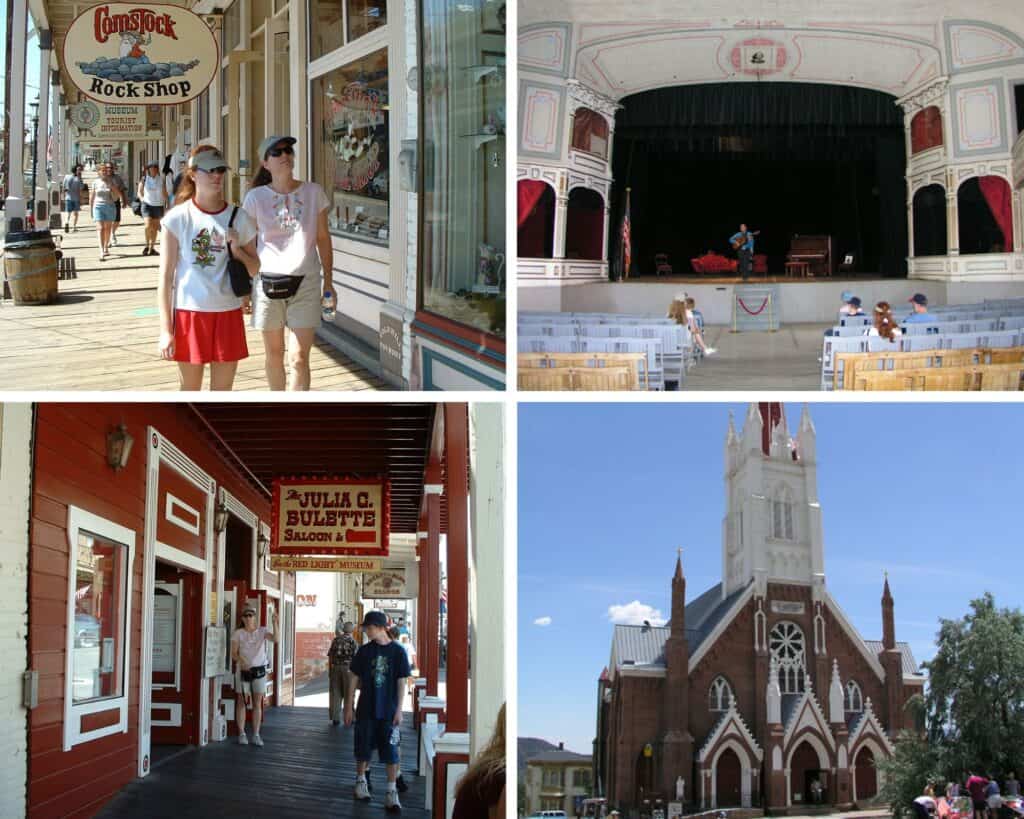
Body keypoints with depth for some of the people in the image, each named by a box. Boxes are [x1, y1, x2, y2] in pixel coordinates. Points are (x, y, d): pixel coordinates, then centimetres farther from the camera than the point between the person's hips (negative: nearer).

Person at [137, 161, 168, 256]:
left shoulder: (161, 180, 4)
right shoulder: (144, 179, 1)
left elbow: (164, 193, 11)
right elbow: (139, 192, 7)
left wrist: (167, 203, 4)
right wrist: (142, 199, -11)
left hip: (158, 205, 2)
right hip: (147, 205, -2)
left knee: (155, 227, 6)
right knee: (148, 225, -17)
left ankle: (152, 248, 14)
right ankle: (147, 245, 0)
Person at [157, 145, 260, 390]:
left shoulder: (238, 218, 3)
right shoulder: (178, 218, -5)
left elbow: (254, 269, 11)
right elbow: (165, 277, -5)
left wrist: (236, 248, -10)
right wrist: (165, 329, -10)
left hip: (228, 313, 2)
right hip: (189, 312, -2)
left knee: (223, 390, 8)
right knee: (190, 388, 8)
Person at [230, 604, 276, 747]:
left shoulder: (262, 631, 1)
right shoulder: (238, 633, -1)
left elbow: (275, 639, -18)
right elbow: (234, 654, -6)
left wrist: (274, 623, -31)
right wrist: (241, 661, -27)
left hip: (259, 670, 1)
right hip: (243, 670, -1)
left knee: (257, 703, 3)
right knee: (242, 703, 3)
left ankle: (256, 735, 7)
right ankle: (241, 734, 10)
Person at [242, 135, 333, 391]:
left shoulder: (313, 192, 1)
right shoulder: (256, 197, -2)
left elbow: (323, 239, 7)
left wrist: (328, 281, 6)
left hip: (305, 282, 0)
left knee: (299, 358, -5)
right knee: (275, 353, 12)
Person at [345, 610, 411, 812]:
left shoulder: (397, 651, -5)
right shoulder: (364, 651, 0)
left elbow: (401, 682, -3)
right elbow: (354, 679, 5)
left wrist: (399, 710, -7)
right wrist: (349, 707, 3)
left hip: (388, 711, -2)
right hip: (366, 710, 2)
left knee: (391, 752, -1)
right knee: (363, 749, 11)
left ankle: (392, 792, 4)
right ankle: (361, 782, 31)